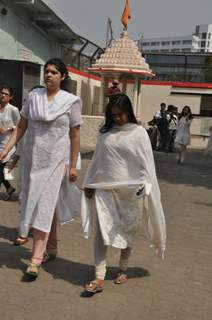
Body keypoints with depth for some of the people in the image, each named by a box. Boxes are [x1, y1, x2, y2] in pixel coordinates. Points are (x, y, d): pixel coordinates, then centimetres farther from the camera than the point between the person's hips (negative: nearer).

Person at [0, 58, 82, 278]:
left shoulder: (71, 101, -2)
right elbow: (21, 127, 8)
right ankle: (51, 248, 28)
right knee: (44, 204, 12)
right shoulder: (33, 96, 5)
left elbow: (75, 136, -1)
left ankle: (36, 258, -6)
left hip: (55, 160, -3)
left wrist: (73, 166, -3)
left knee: (44, 205, -8)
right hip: (32, 157, 4)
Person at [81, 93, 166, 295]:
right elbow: (96, 160, 13)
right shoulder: (106, 133, 7)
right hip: (105, 189, 2)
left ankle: (123, 269, 32)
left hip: (129, 191, -2)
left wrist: (144, 188, -10)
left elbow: (146, 163, -3)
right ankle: (99, 278, -2)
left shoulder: (139, 133, -3)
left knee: (127, 231, 11)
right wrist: (89, 184, 13)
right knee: (101, 231, -5)